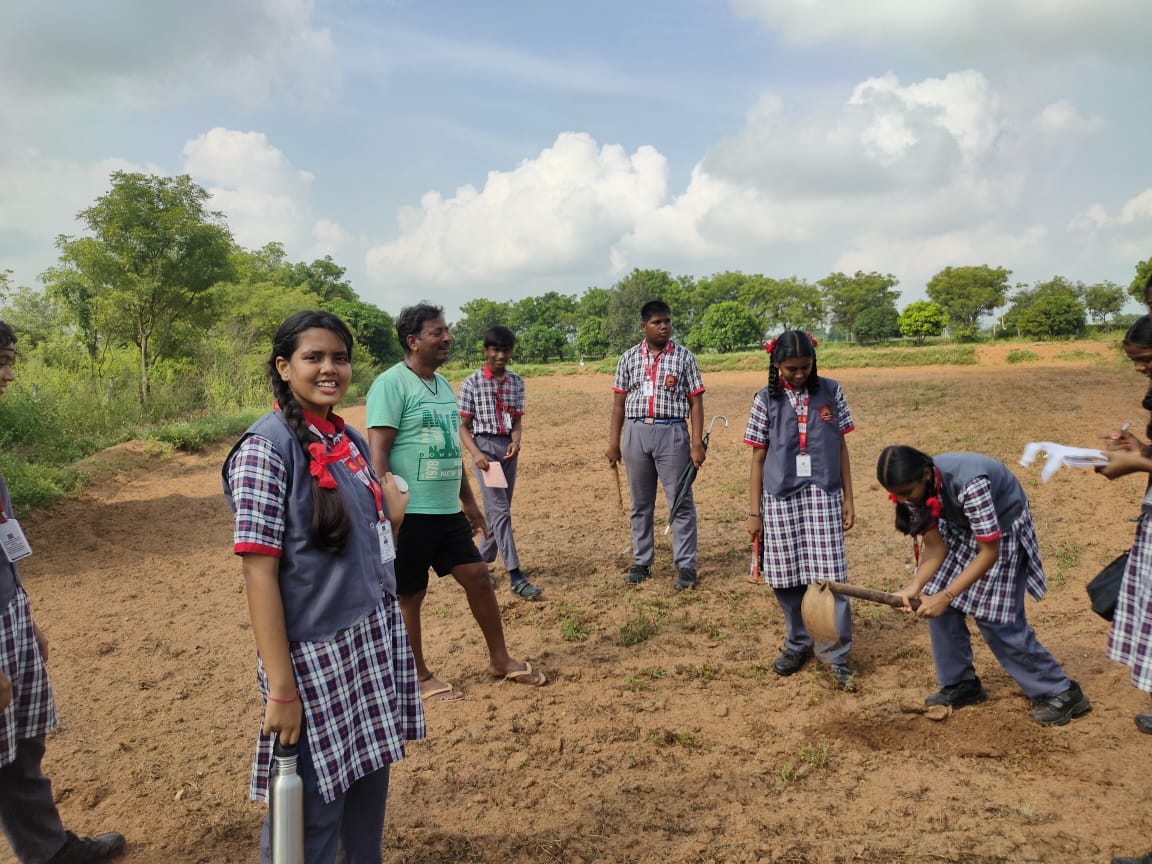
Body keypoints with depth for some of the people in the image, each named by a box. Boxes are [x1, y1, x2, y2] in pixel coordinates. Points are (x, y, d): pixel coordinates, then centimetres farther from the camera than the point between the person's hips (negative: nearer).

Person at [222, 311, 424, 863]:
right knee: (314, 808, 7)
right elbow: (259, 572, -18)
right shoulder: (266, 446, -15)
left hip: (376, 641, 7)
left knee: (369, 784, 19)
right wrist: (281, 688, -20)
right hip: (315, 652, -7)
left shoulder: (350, 440, 6)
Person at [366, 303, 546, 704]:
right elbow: (378, 452, -17)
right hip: (410, 514, -8)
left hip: (448, 510, 8)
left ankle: (500, 659, 25)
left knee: (477, 576, 10)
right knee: (409, 595, 6)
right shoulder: (391, 384, -12)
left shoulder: (443, 384, 14)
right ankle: (419, 676, 22)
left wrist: (468, 500, 21)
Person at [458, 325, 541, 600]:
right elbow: (463, 426, -4)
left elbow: (517, 419, 11)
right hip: (485, 446, -5)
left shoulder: (516, 382, 8)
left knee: (499, 511, 11)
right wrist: (476, 453, -19)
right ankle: (516, 576, -14)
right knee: (500, 511, -12)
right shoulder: (472, 382, -4)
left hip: (508, 448, 5)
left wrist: (516, 441, -10)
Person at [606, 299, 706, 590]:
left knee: (681, 502, 0)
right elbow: (619, 403, 9)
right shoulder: (629, 358, 7)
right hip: (636, 432, 2)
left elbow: (695, 402, 0)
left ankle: (685, 566, 9)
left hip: (672, 432, -2)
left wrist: (697, 443, -8)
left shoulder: (684, 357, 1)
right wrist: (613, 442, 4)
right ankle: (641, 562, 23)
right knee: (641, 503, 11)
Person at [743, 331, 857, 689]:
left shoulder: (831, 392, 4)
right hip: (780, 499, 0)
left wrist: (848, 497, 5)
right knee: (787, 577, 8)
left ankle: (837, 655, 8)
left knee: (830, 576, -3)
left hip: (823, 497, 0)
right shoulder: (765, 401, 1)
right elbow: (758, 458, 3)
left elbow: (841, 447, 8)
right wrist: (754, 511, 2)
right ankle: (798, 644, 26)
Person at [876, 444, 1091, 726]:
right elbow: (935, 545, -11)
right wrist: (914, 586, -27)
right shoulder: (914, 487, -18)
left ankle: (1062, 694, 8)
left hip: (1002, 532, -6)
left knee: (995, 618, -9)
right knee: (937, 606, -1)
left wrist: (945, 596, -34)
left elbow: (989, 553, -32)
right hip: (960, 529, 6)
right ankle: (960, 684, 18)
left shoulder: (968, 483, -39)